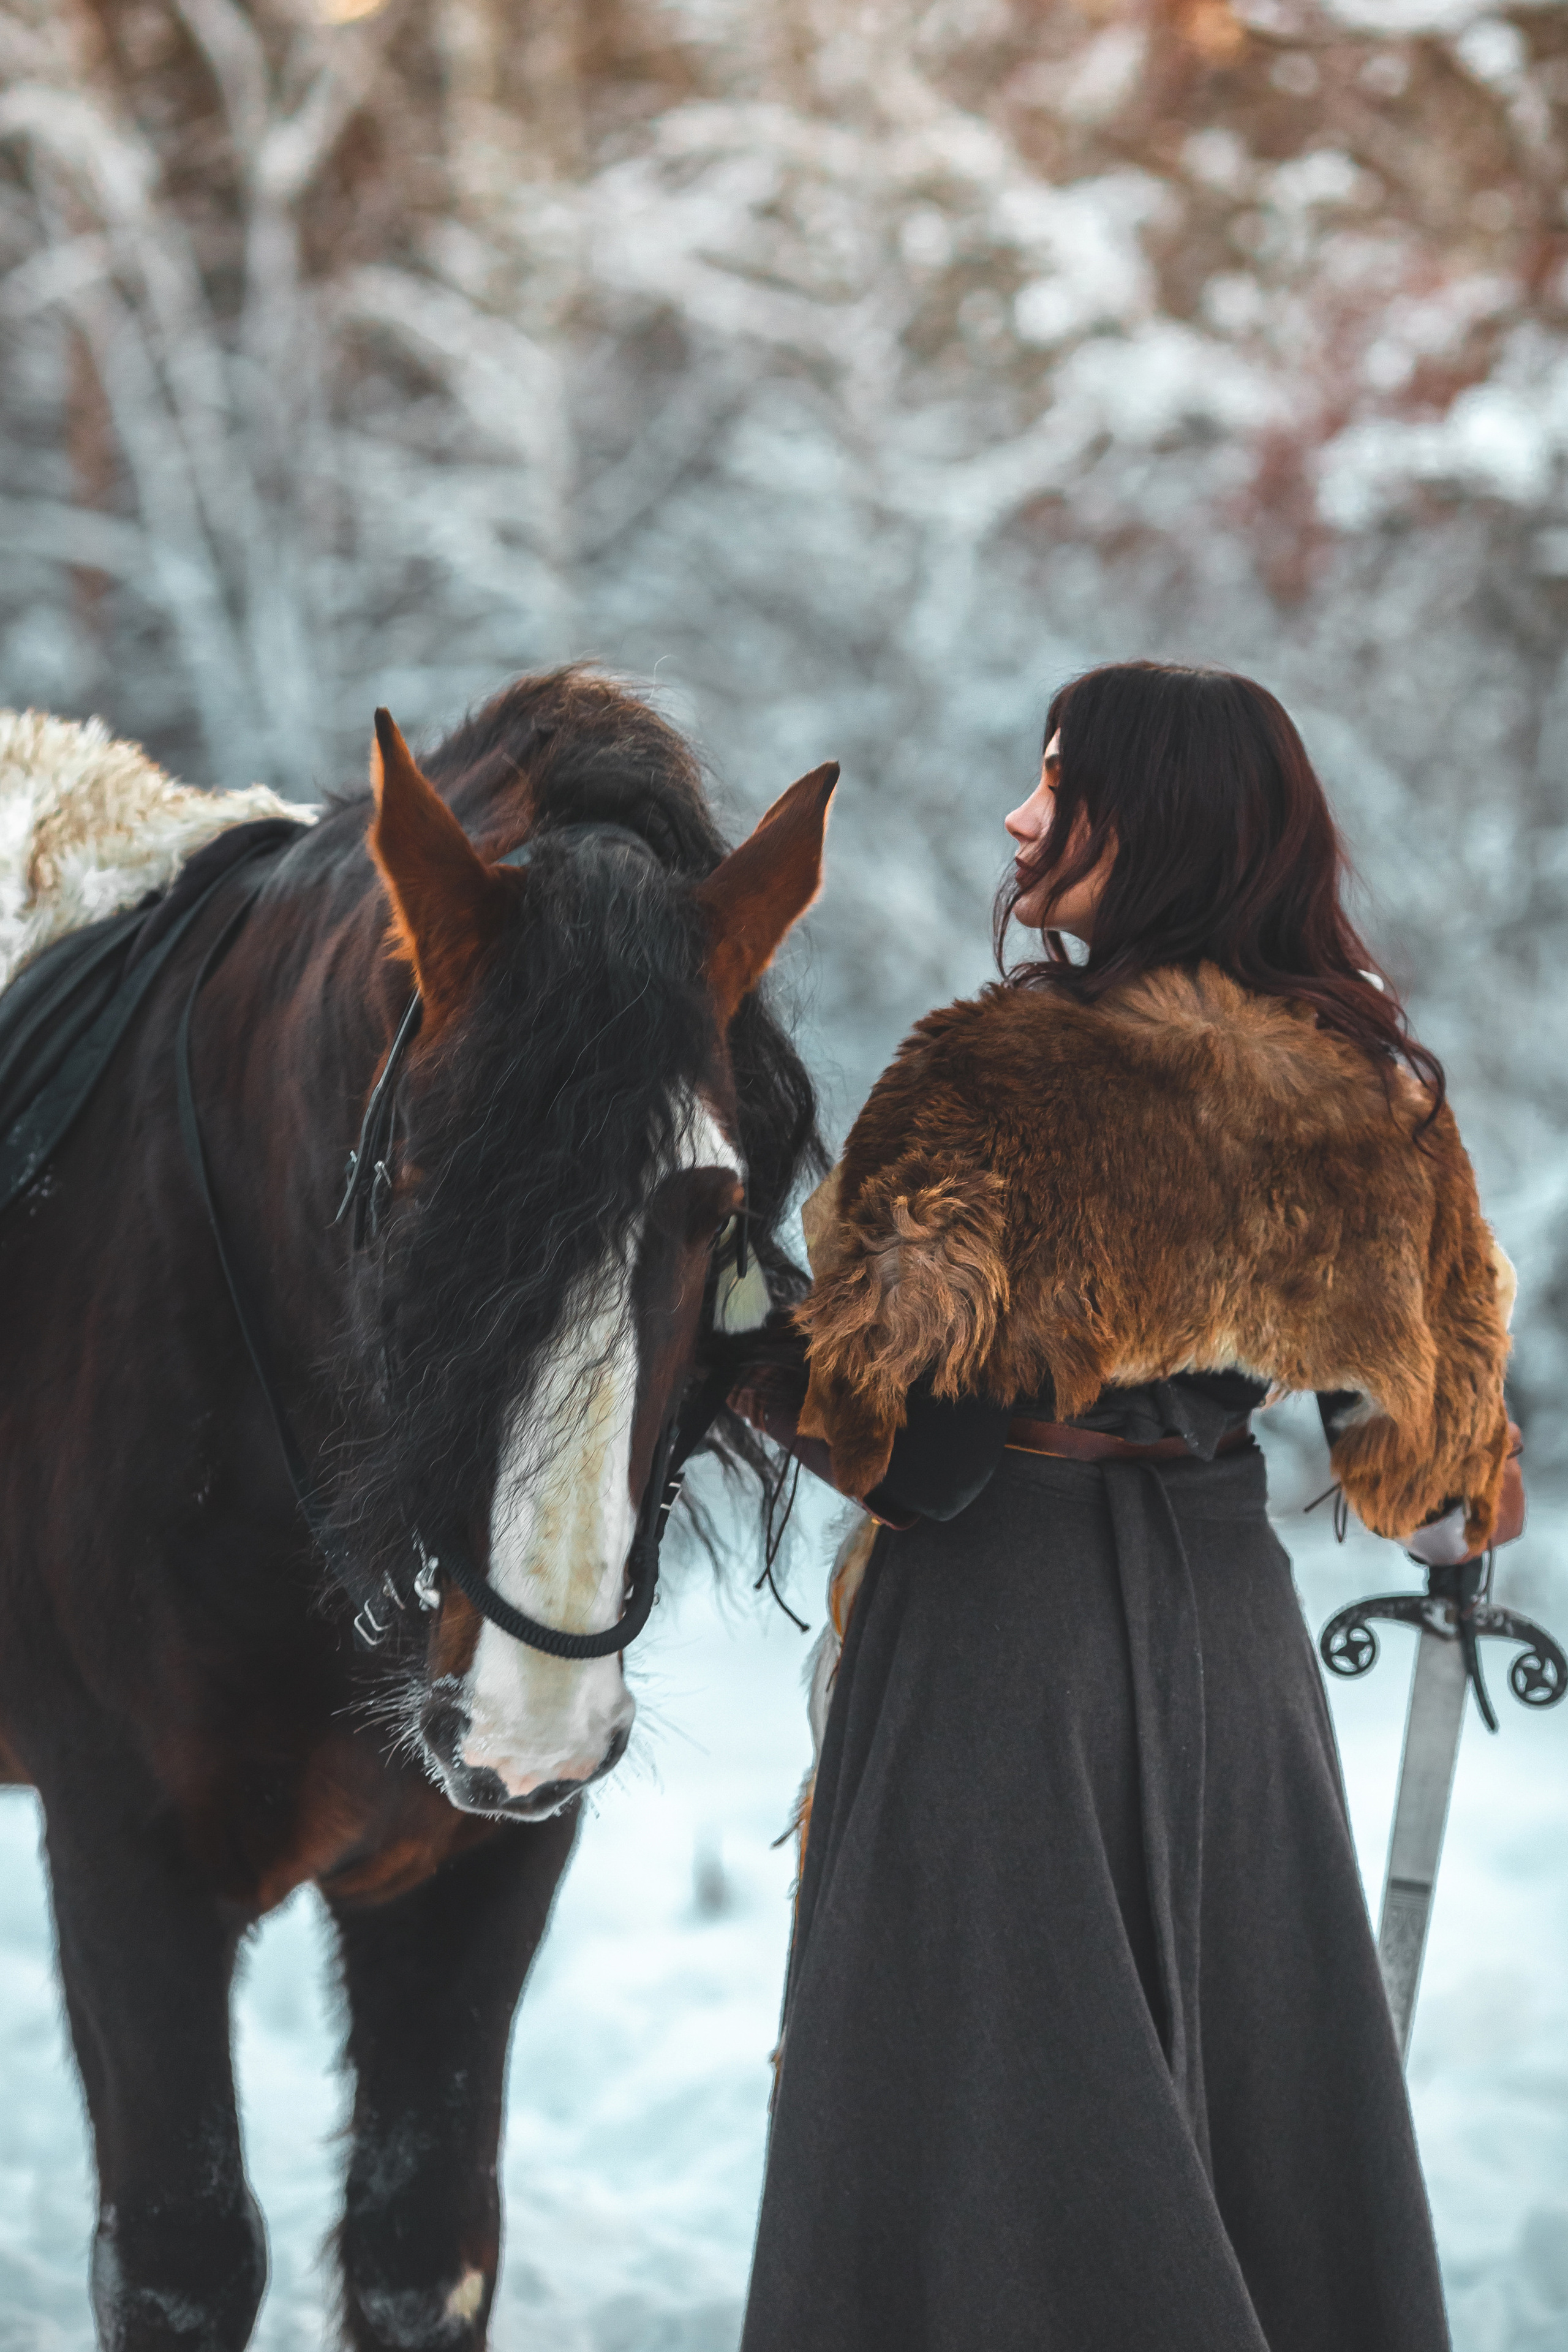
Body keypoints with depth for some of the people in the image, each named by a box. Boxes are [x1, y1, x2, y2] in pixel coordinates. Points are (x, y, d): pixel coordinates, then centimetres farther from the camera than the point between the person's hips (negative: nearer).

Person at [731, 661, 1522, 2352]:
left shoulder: (1009, 1072, -19)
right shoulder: (1373, 1083, 0)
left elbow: (863, 1388, -20)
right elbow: (1440, 1360, 12)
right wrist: (1451, 1514, 31)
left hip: (1008, 1599, -6)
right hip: (1229, 1597, 6)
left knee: (985, 2071, 4)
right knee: (1246, 2045, 18)